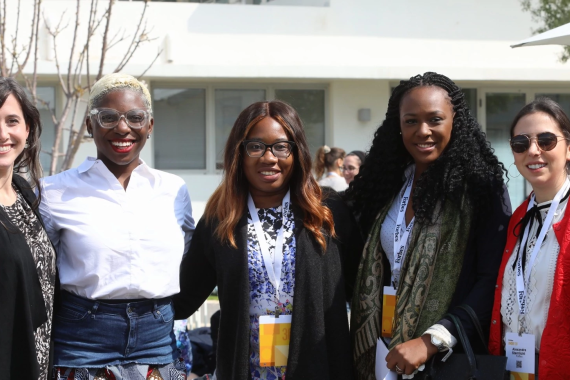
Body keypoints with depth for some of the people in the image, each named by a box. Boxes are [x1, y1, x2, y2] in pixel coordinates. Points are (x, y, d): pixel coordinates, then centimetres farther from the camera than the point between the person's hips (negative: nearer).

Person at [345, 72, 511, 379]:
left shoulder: (481, 185, -9)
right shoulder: (389, 184, 7)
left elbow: (493, 281, -16)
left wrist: (431, 341, -23)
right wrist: (366, 346, 3)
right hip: (385, 354, 5)